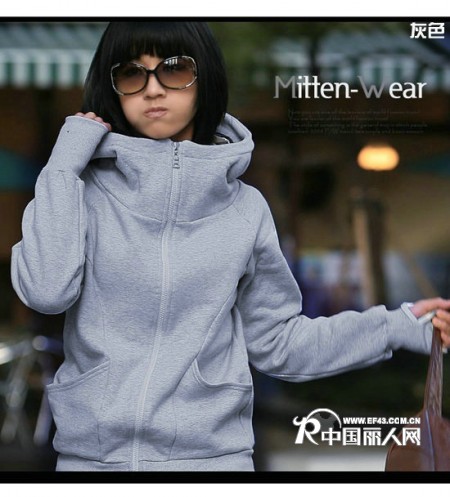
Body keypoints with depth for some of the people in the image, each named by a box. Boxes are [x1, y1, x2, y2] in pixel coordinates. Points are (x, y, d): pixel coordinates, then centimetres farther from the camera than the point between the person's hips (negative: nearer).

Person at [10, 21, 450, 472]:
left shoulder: (245, 208, 4)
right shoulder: (84, 191, 0)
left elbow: (275, 342, 9)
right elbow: (46, 290, -16)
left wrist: (397, 327, 2)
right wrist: (63, 164, -12)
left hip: (211, 454, 1)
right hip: (91, 455, -1)